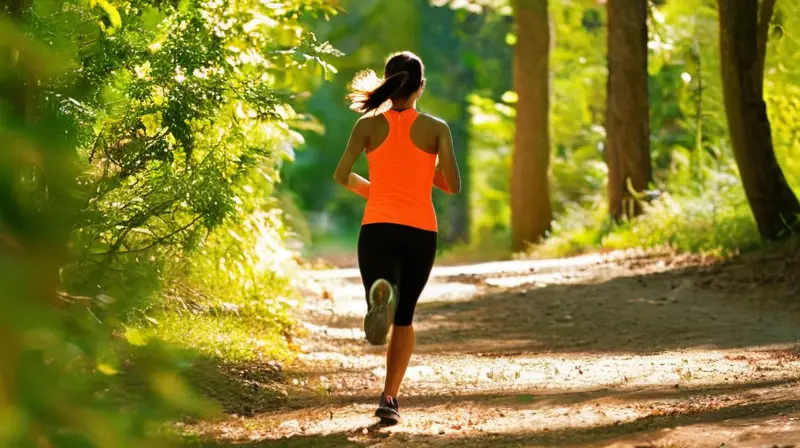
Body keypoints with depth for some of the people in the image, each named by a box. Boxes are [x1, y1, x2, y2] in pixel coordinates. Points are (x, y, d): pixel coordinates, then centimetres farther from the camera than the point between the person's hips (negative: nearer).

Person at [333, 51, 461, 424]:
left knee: (390, 309, -4)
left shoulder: (369, 124, 4)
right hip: (420, 232, 1)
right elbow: (453, 186, -1)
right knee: (404, 317, 16)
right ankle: (390, 399, 11)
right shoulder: (436, 128, 2)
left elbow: (341, 175, -2)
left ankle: (381, 299, -42)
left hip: (378, 228, 0)